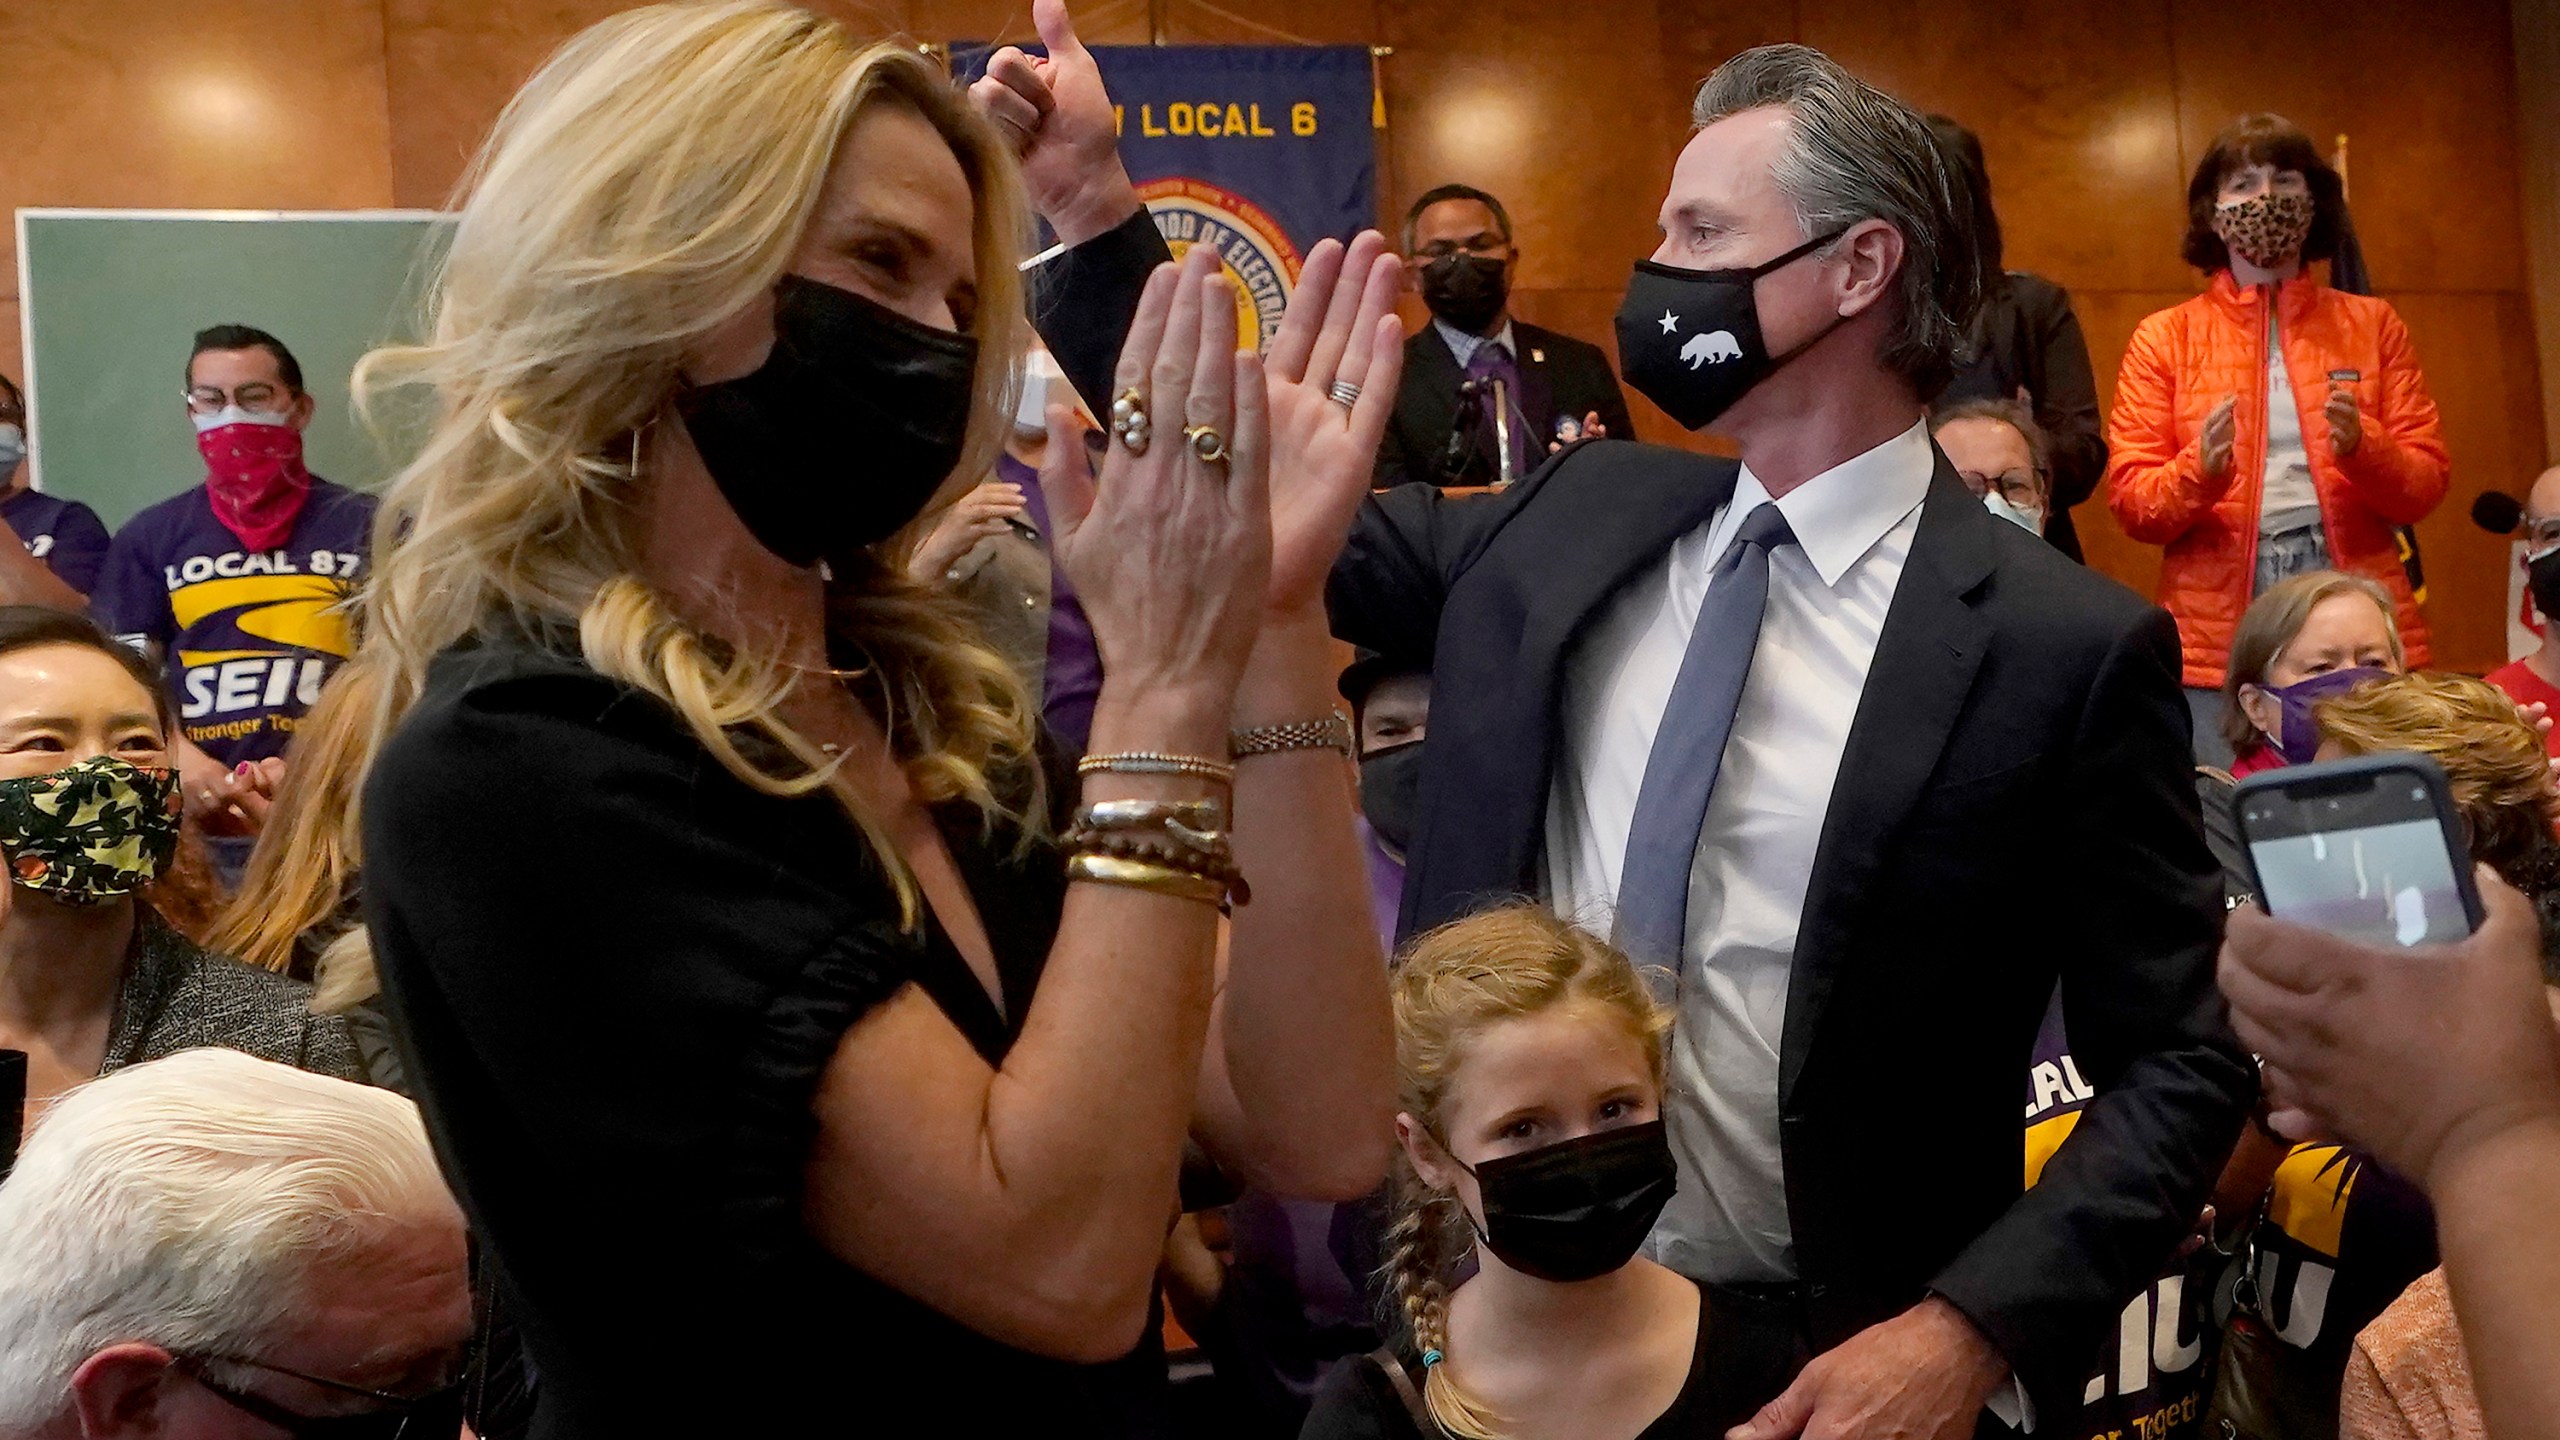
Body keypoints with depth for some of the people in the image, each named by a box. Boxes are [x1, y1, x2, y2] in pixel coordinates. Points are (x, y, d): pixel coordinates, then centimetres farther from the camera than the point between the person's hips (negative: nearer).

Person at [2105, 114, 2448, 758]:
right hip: (2218, 637, -1)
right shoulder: (2164, 338, 7)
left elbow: (2426, 482, 7)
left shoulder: (2372, 324, 12)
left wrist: (2362, 448, -13)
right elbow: (2130, 499, 1)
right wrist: (2200, 471, -18)